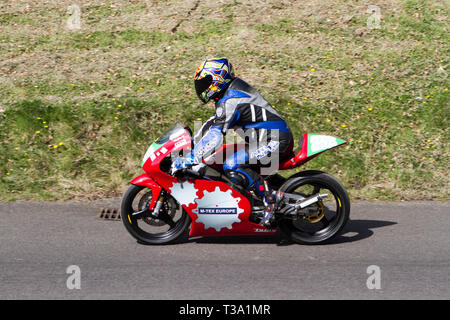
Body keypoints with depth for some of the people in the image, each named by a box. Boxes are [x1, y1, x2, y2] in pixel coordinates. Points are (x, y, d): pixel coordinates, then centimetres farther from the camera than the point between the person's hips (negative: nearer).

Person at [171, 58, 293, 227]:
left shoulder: (230, 102, -19)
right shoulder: (233, 89, 13)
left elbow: (214, 137, -26)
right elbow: (214, 122, 24)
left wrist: (188, 160, -25)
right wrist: (193, 141, 25)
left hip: (274, 142, -11)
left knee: (231, 167, -21)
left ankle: (269, 200, -15)